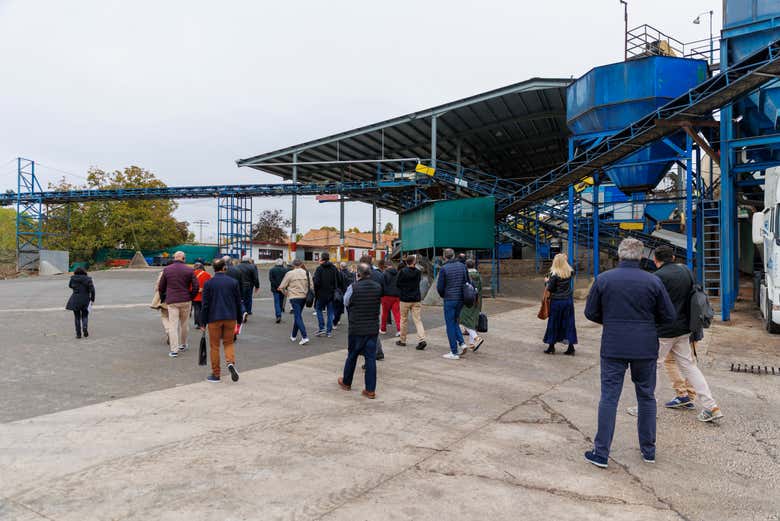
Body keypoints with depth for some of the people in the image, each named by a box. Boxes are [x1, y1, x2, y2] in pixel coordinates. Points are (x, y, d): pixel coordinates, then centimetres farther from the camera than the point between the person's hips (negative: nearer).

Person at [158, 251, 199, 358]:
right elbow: (195, 286, -5)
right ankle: (183, 345, 31)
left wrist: (164, 297, 21)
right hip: (186, 301, 0)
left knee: (173, 325, 0)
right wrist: (191, 297, 9)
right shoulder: (189, 270, -3)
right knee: (184, 324, 16)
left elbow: (161, 287, 6)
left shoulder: (166, 269, 1)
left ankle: (174, 350, -6)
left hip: (171, 301, 0)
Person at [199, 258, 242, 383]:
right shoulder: (233, 282, 2)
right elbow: (238, 303, 5)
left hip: (214, 318, -2)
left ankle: (215, 374, 13)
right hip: (230, 318, 2)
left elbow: (205, 304, -4)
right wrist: (239, 320, 14)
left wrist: (202, 322, 2)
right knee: (229, 342, 15)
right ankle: (231, 362, -12)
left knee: (215, 346, 7)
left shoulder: (208, 283, -3)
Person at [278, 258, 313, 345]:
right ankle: (293, 336, 30)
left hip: (294, 297, -4)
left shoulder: (289, 273, -6)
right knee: (298, 315, 18)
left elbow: (281, 287, -4)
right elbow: (311, 286, 4)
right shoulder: (307, 273, 3)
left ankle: (305, 337, -17)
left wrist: (286, 293, 14)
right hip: (304, 297, 4)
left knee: (298, 317, -5)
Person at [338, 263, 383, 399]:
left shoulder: (353, 287, -13)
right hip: (373, 328, 2)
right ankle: (370, 390, 7)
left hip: (356, 328, -2)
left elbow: (345, 302, 1)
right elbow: (380, 302, 7)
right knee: (371, 358, 5)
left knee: (352, 356, 15)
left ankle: (346, 382, 34)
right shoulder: (378, 287, -3)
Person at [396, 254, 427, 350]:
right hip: (416, 299, 2)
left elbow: (397, 284, -3)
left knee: (404, 320, 10)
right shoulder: (418, 272, -1)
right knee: (418, 320, 2)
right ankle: (421, 339, -11)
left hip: (404, 299, -2)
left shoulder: (402, 271, -9)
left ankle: (402, 340, 19)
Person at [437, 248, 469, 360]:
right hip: (461, 299, 5)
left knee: (450, 325, 3)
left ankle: (454, 353, 5)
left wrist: (443, 295, 12)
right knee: (454, 322, 23)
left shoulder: (444, 269, -11)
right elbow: (468, 282, 7)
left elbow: (440, 287, -8)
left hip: (450, 300, -5)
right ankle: (462, 343, 7)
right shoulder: (462, 266, 3)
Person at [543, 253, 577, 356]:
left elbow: (550, 288, -14)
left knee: (554, 323, 7)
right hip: (568, 300, 4)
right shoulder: (570, 272, -3)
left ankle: (551, 347, 15)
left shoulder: (554, 274, -17)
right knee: (569, 323, 10)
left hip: (556, 302, -4)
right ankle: (571, 348, 11)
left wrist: (546, 281, 5)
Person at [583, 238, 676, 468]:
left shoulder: (603, 279, -5)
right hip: (645, 348, 1)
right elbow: (669, 316, 1)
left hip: (613, 347, -1)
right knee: (646, 397, 16)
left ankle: (601, 453, 5)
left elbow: (591, 313, 0)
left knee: (609, 398, 3)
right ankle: (648, 450, 27)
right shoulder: (653, 281, -4)